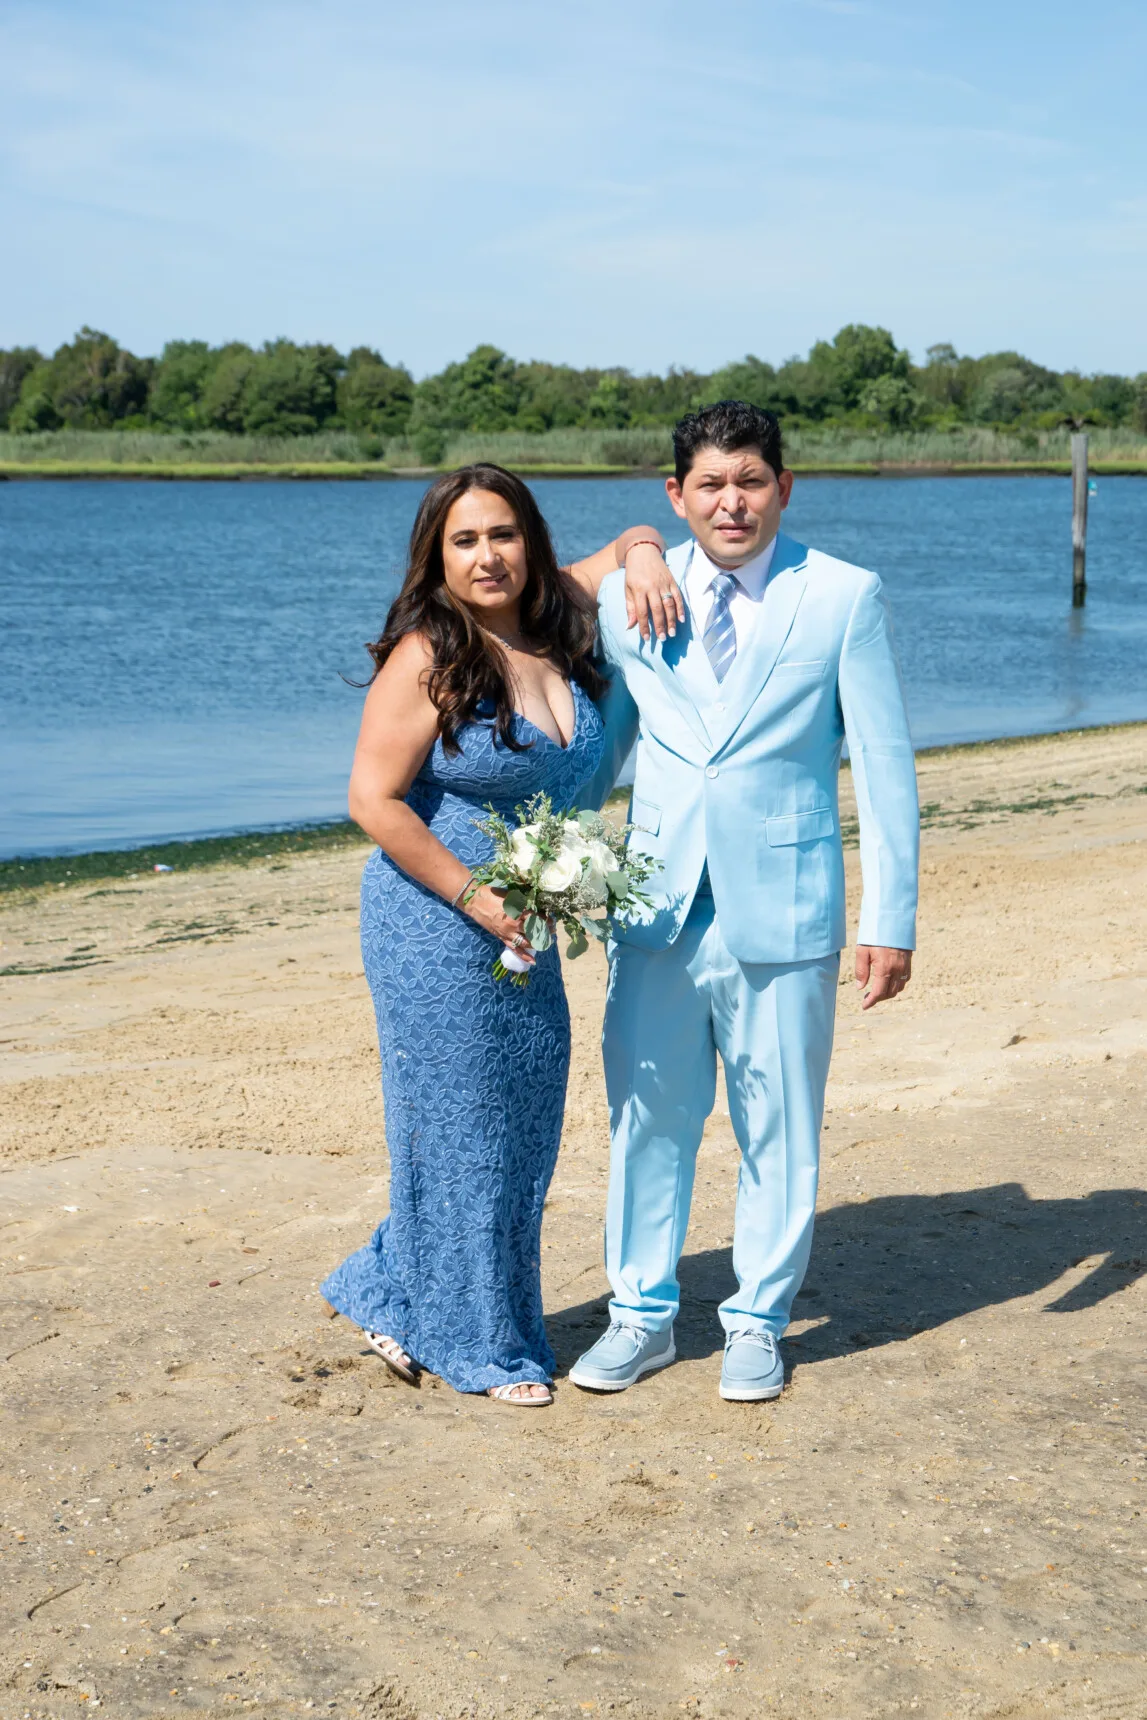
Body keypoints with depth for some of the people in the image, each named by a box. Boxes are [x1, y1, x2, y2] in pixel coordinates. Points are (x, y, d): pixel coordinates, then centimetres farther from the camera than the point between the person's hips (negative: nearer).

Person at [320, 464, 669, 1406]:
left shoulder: (559, 623, 3)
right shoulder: (428, 658, -15)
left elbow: (635, 537, 20)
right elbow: (375, 800, -16)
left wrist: (644, 556, -4)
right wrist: (475, 897, -18)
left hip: (524, 934, 7)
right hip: (437, 933, -7)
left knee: (523, 1132, 14)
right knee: (460, 1127, 4)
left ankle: (394, 1295, 31)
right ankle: (474, 1342, 21)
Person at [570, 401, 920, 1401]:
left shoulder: (845, 598, -4)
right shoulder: (628, 597, 4)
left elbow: (885, 766, -3)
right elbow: (595, 746, 15)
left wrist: (891, 919, -8)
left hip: (782, 911, -2)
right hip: (658, 905, 2)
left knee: (778, 1128, 9)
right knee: (647, 1116, 10)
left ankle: (759, 1323, 27)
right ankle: (643, 1317, 28)